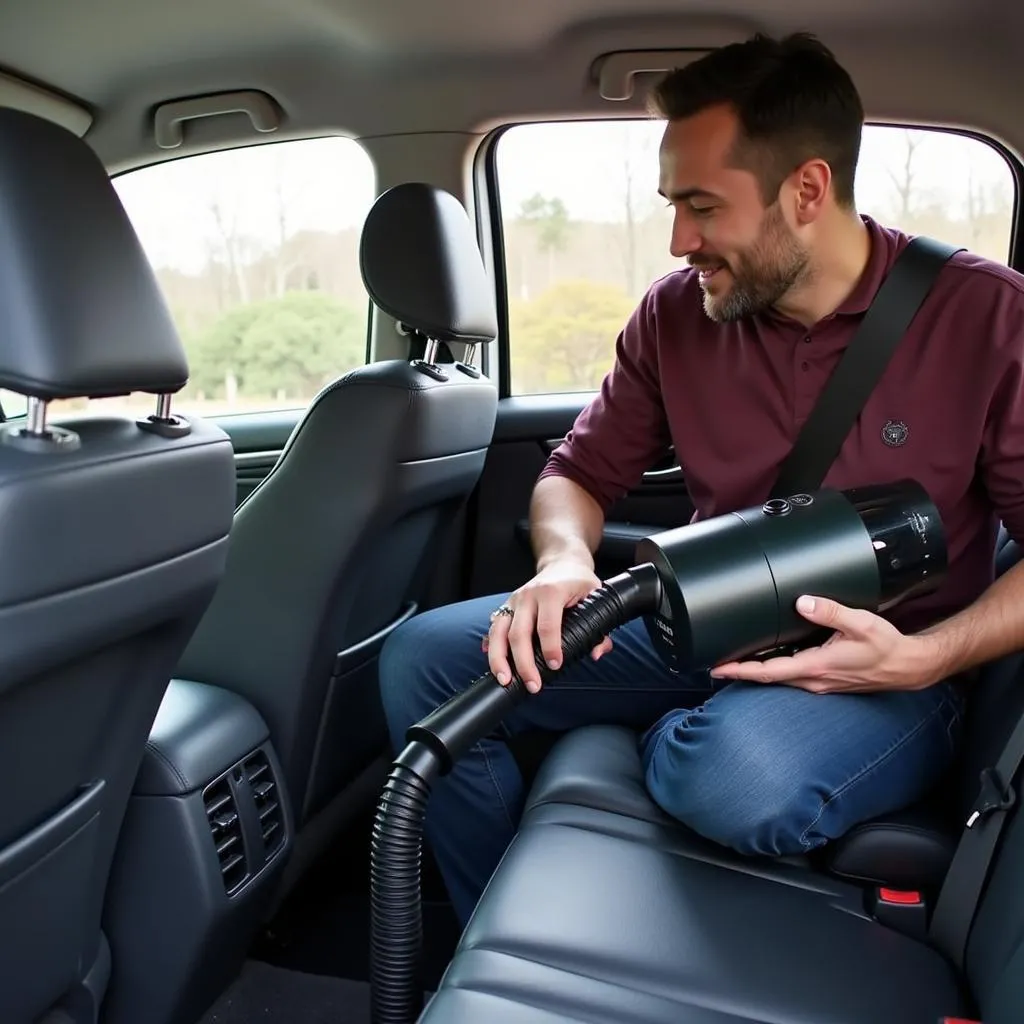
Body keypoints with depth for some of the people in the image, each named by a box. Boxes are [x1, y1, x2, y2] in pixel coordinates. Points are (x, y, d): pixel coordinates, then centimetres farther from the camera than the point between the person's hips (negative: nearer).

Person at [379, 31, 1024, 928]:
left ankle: (669, 745, 0)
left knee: (743, 775, -39)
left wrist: (928, 659, -23)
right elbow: (579, 474, 6)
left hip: (884, 671, -3)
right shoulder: (675, 314, -1)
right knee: (424, 656, -10)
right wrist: (566, 560, -17)